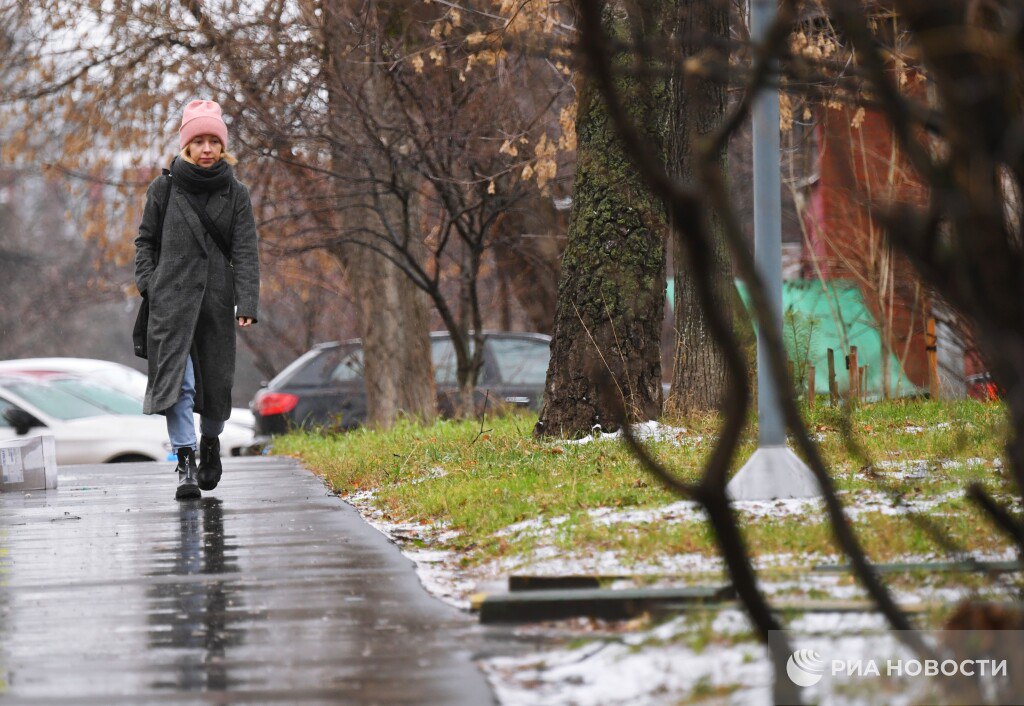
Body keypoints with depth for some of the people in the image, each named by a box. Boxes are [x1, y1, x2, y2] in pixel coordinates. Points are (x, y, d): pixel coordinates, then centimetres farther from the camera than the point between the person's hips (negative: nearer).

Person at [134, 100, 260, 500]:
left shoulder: (235, 194, 3)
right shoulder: (164, 188, 3)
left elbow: (245, 252, -2)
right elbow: (146, 240, 11)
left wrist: (247, 304, -12)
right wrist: (148, 286, -2)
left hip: (217, 301, 1)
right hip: (172, 299, -1)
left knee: (216, 379, 9)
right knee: (177, 378, -14)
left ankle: (210, 441, 37)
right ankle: (185, 462, -16)